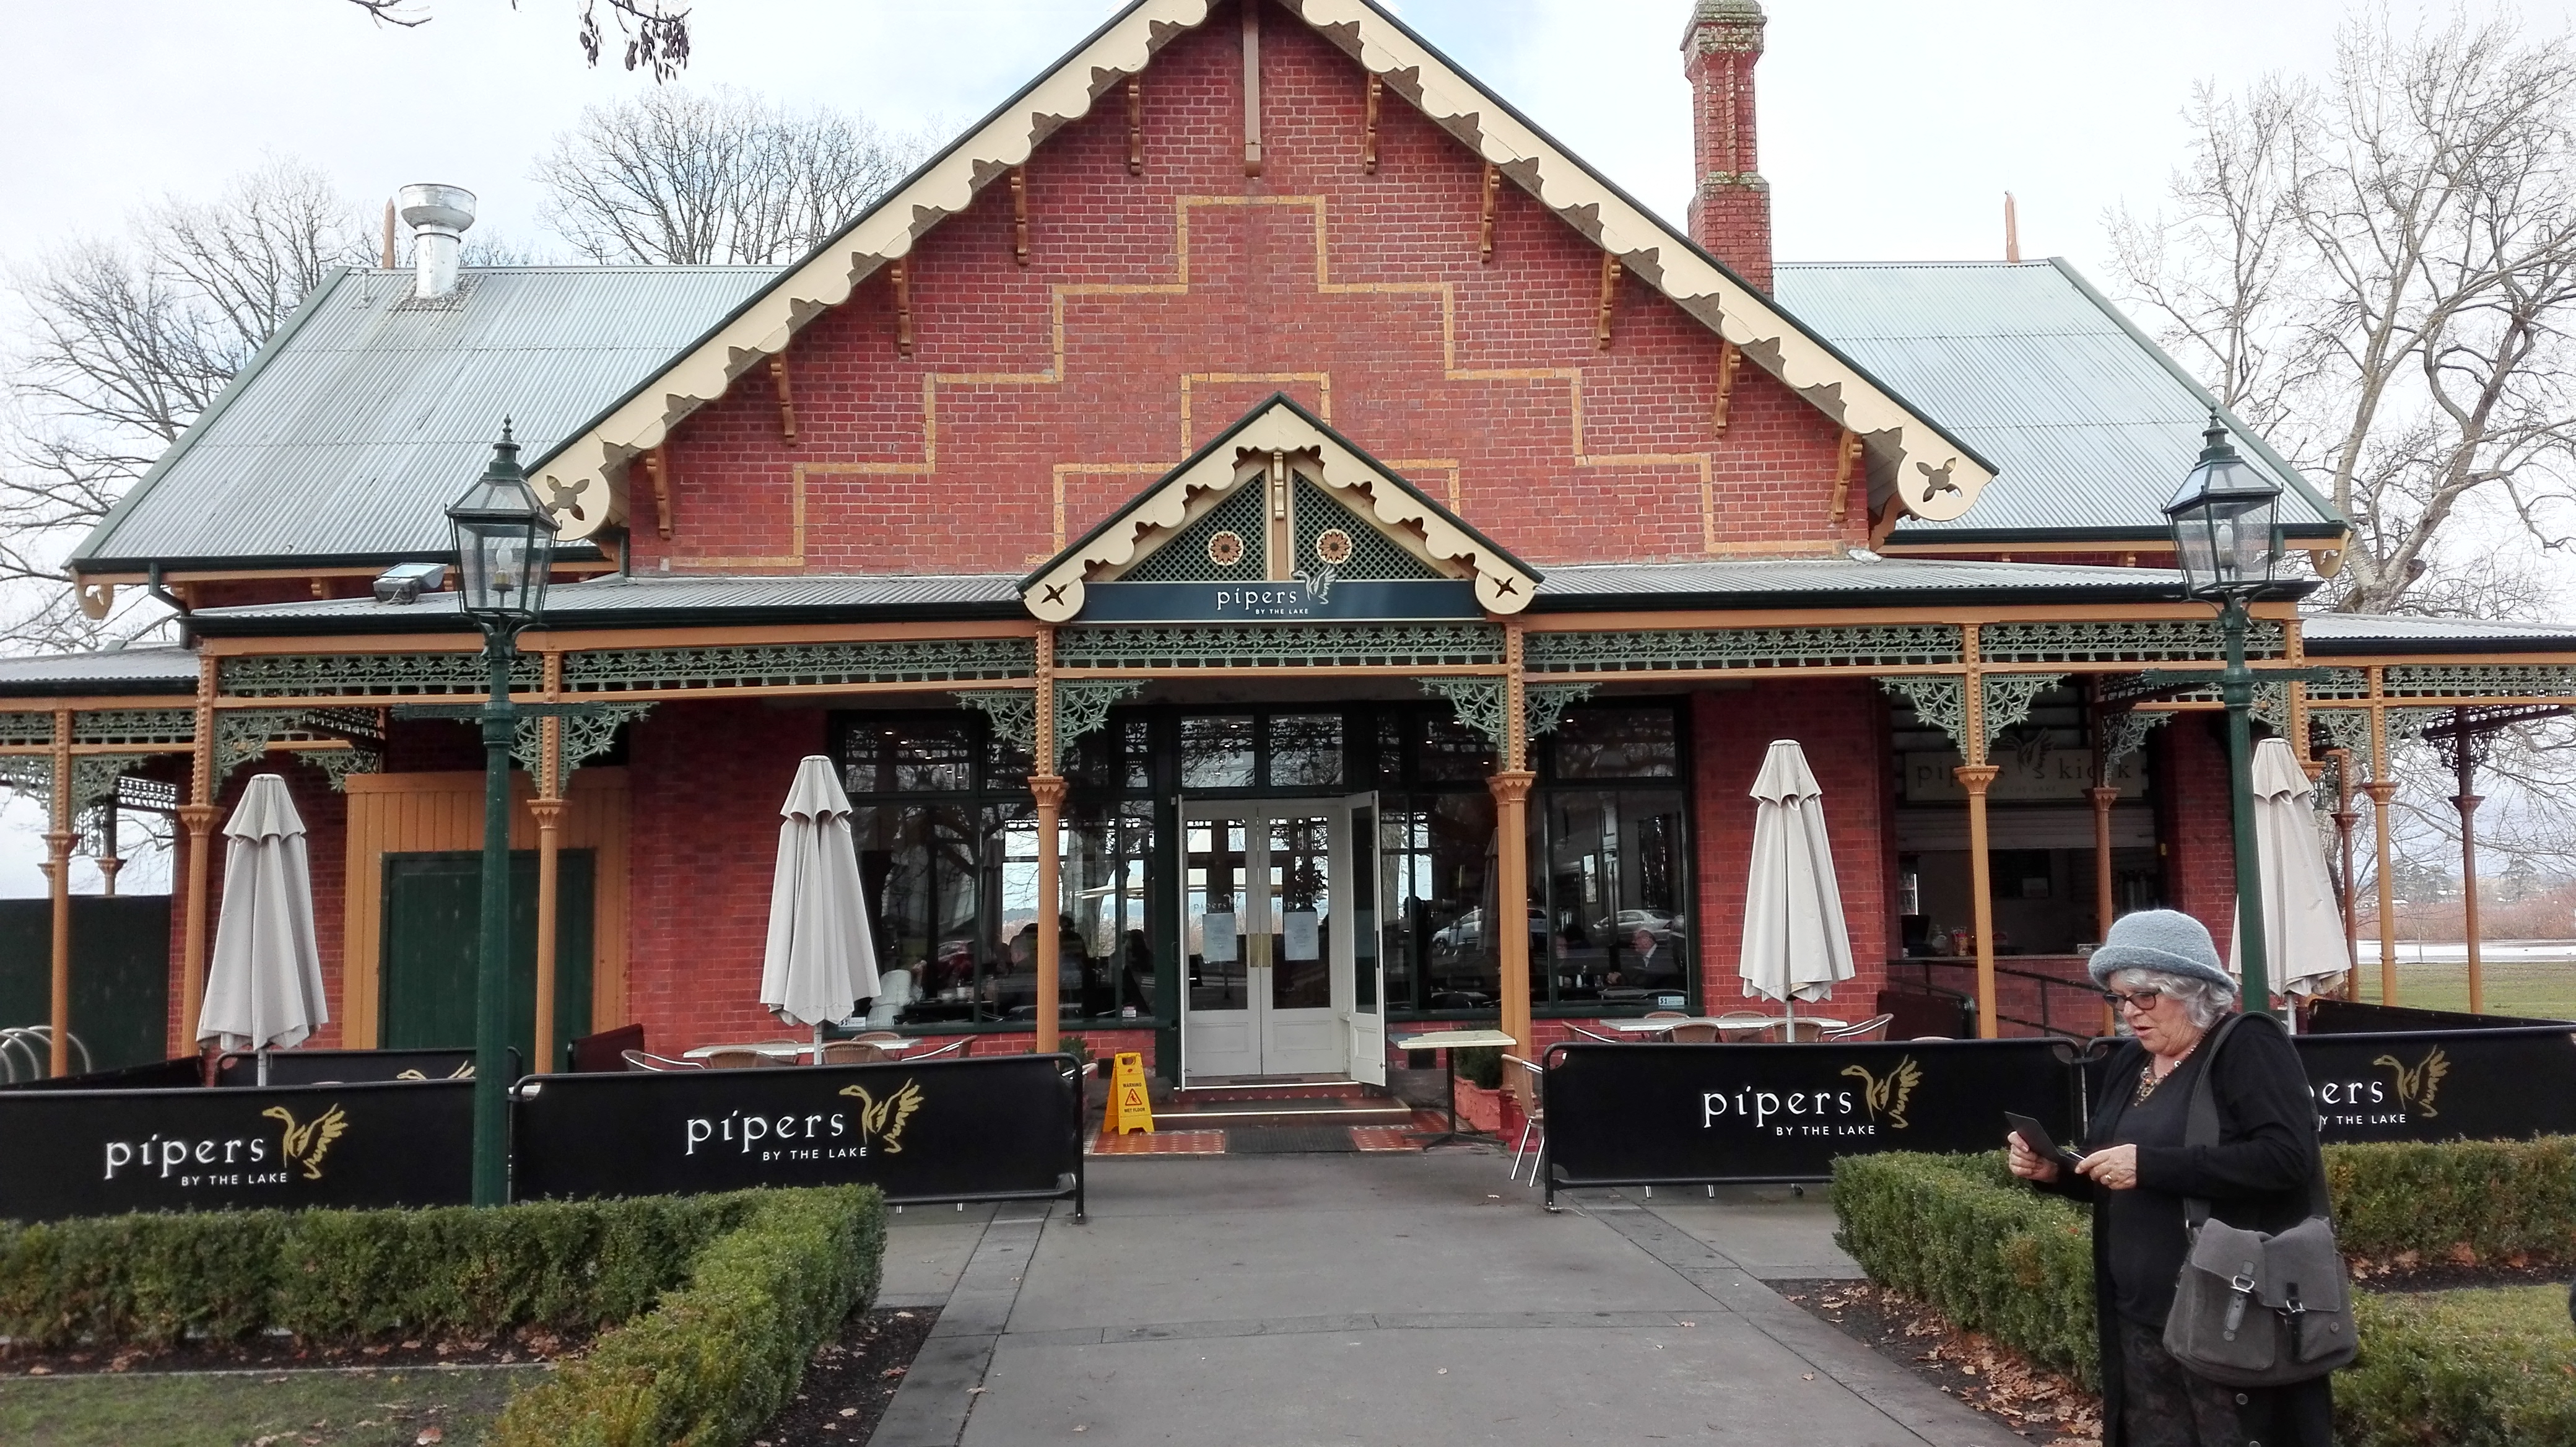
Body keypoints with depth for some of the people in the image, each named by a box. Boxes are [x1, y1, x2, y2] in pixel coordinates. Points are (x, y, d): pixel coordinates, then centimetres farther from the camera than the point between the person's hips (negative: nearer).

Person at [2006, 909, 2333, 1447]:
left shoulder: (2250, 1048, -10)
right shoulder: (2128, 1062, 12)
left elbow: (2290, 1157, -24)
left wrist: (2150, 1165, -26)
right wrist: (2055, 1170, -1)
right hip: (2140, 1320, 7)